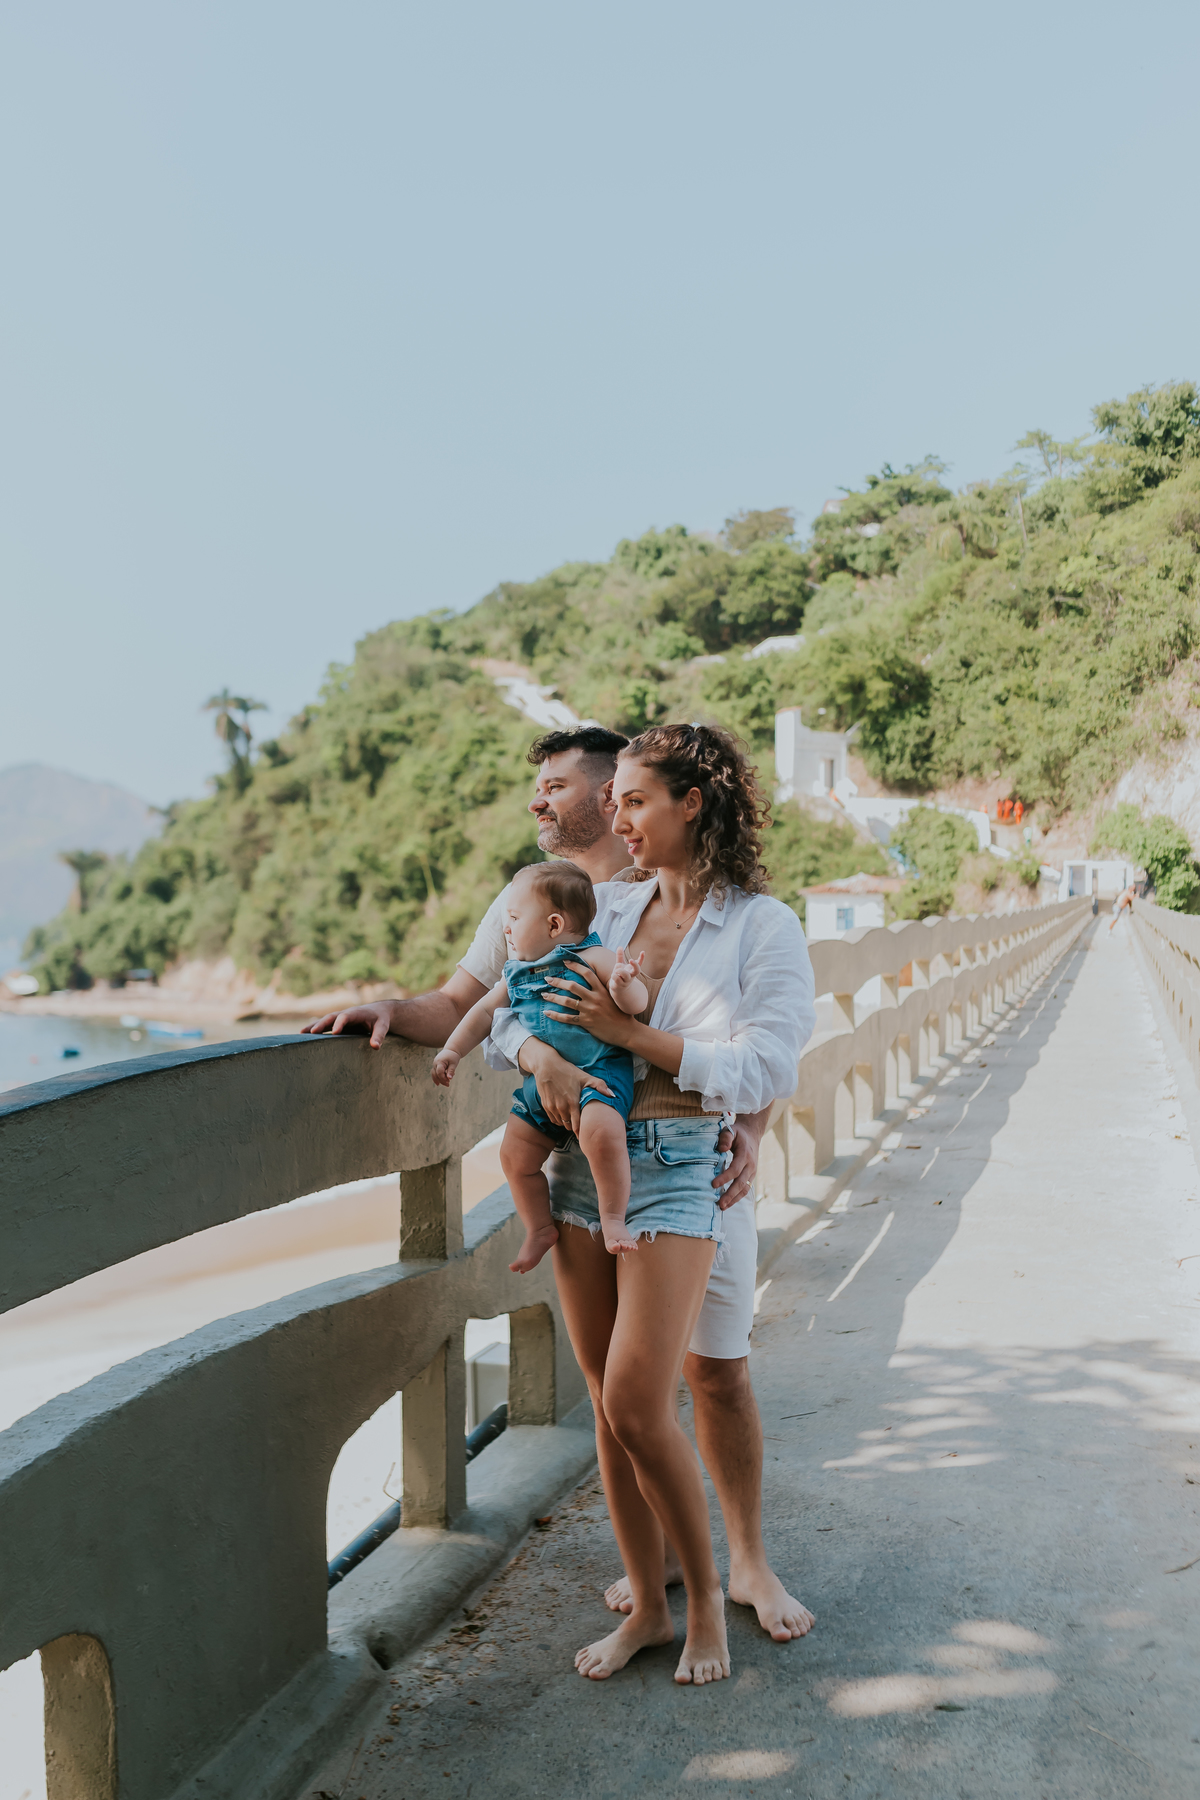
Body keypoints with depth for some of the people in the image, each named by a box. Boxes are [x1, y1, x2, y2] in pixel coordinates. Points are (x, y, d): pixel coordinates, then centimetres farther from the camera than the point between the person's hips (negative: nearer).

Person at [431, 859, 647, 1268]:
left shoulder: (592, 959, -9)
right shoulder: (516, 972, 12)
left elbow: (637, 1002, -15)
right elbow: (485, 1010, 22)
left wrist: (621, 985, -36)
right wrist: (453, 1050, 15)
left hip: (599, 1071, -7)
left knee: (600, 1132, -32)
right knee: (515, 1153, 3)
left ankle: (613, 1218, -13)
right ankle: (539, 1227, 24)